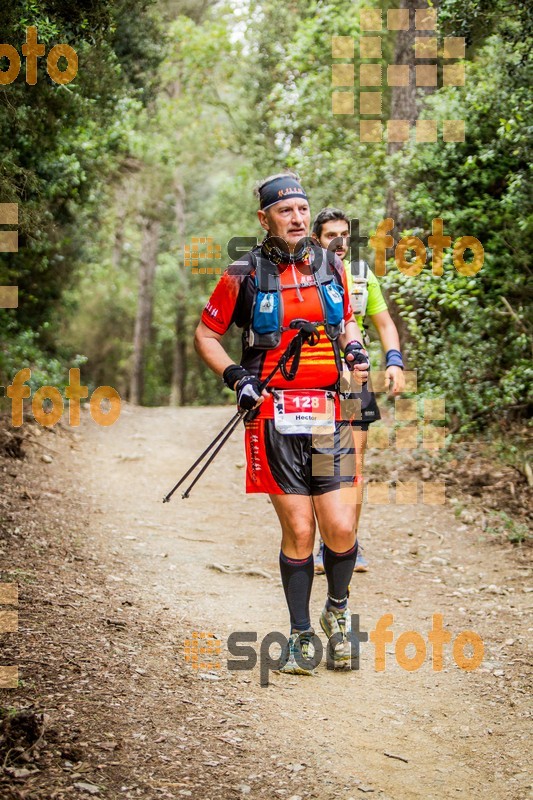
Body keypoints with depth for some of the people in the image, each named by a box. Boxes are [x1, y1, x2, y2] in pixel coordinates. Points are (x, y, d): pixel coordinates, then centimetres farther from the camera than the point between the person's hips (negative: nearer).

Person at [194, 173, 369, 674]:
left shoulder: (331, 267, 10)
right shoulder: (245, 274, 0)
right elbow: (205, 335, 8)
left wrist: (355, 350, 5)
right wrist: (235, 377, -6)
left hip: (328, 413, 2)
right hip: (274, 416, -2)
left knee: (341, 529, -5)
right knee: (298, 532, -2)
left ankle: (337, 610, 23)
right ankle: (301, 635, 16)